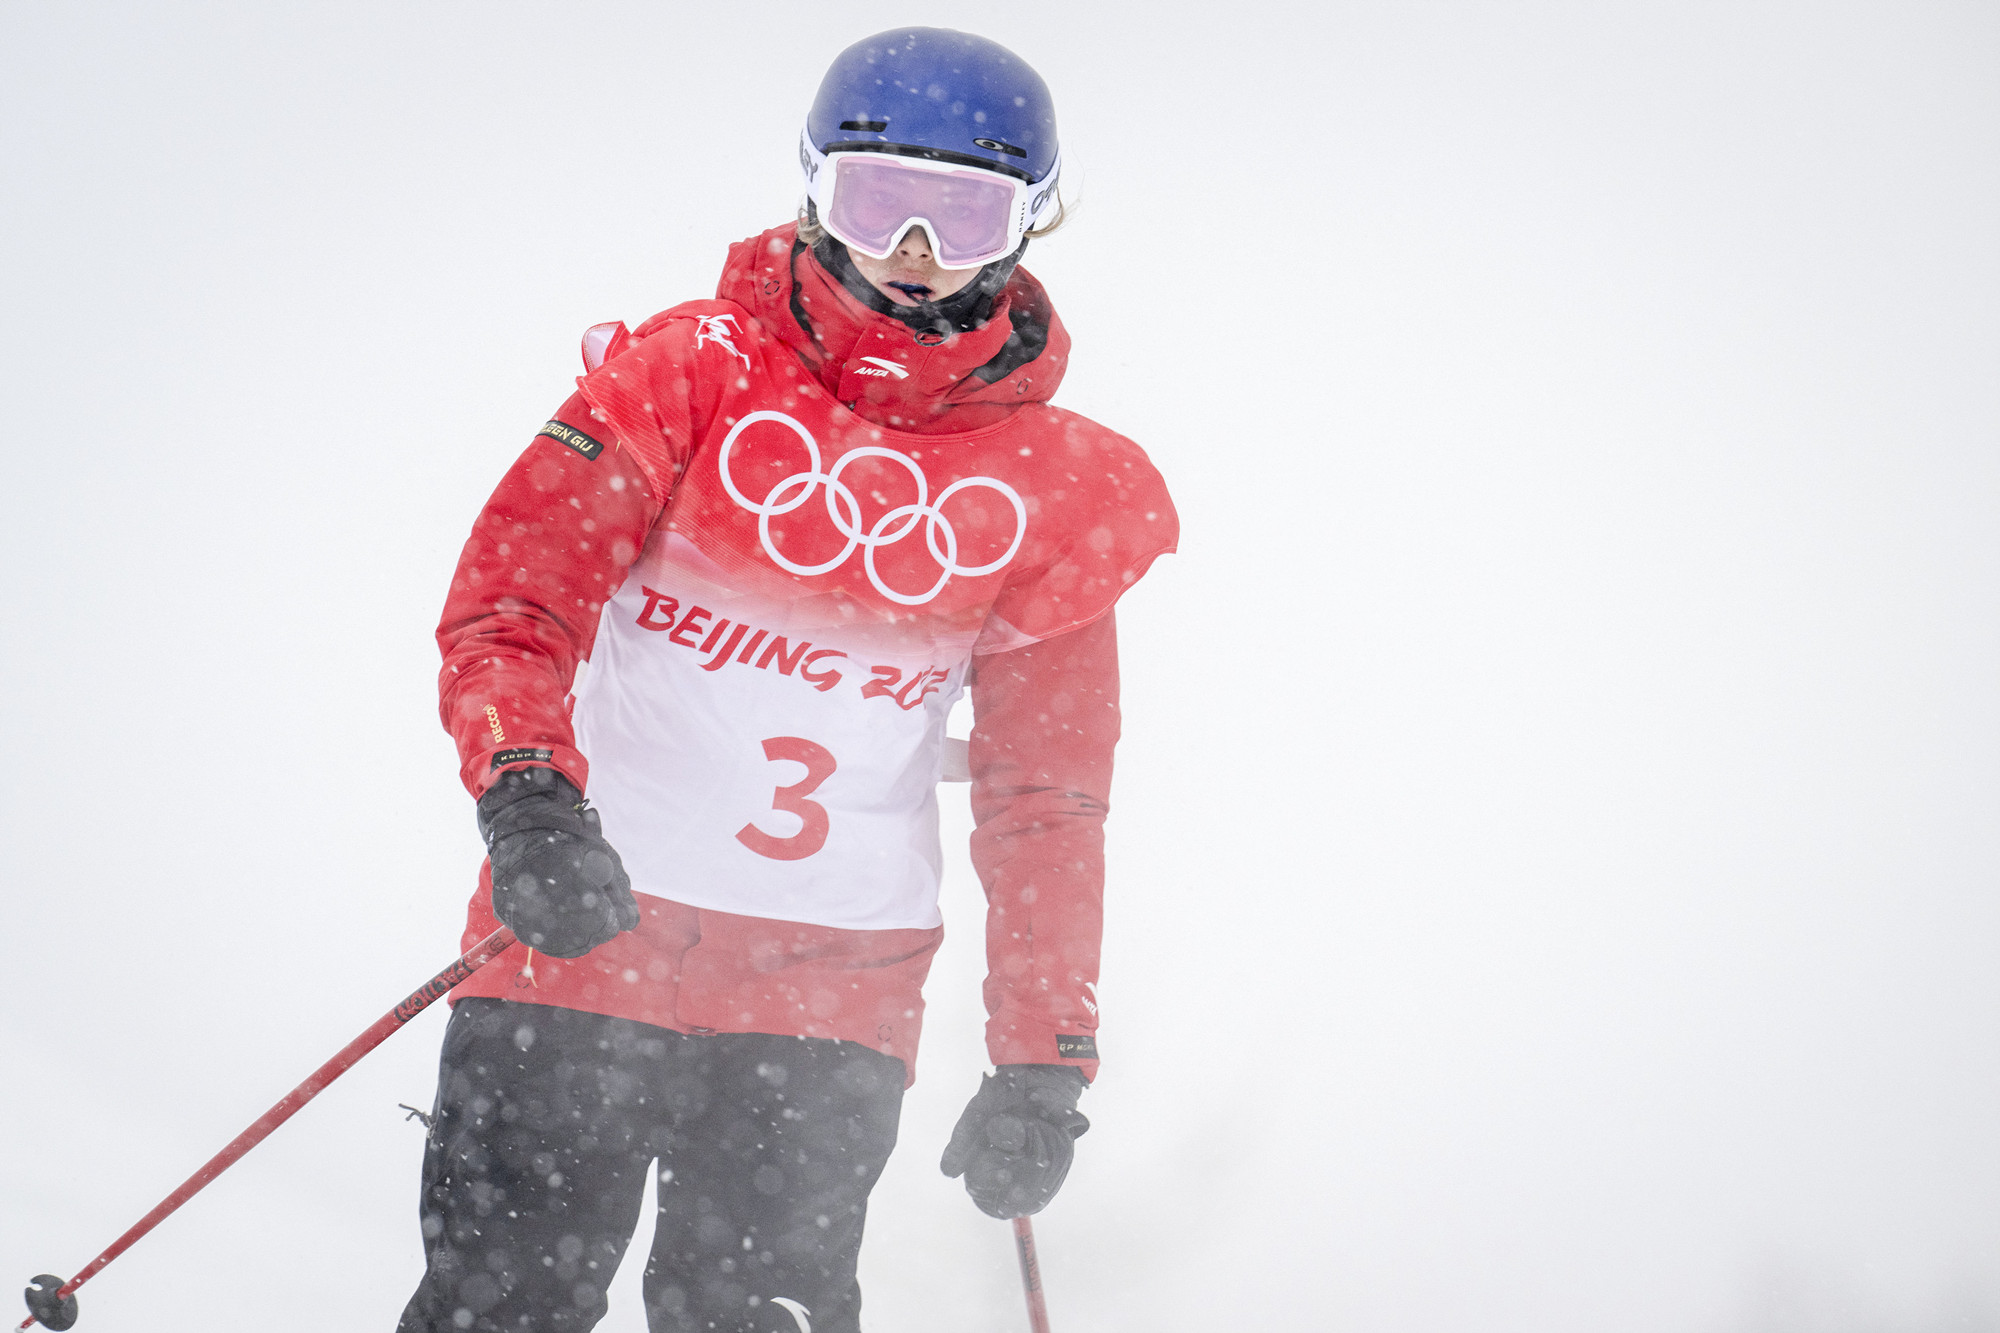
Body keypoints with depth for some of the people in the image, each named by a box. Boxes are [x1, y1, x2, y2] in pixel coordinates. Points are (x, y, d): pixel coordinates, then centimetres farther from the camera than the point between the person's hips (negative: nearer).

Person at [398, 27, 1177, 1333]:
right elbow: (516, 582, -7)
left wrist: (1044, 1054, 6)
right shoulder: (698, 368, -1)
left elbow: (1048, 793, 10)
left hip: (831, 991, 1)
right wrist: (523, 790, -26)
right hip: (587, 921, -1)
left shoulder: (1046, 487, 5)